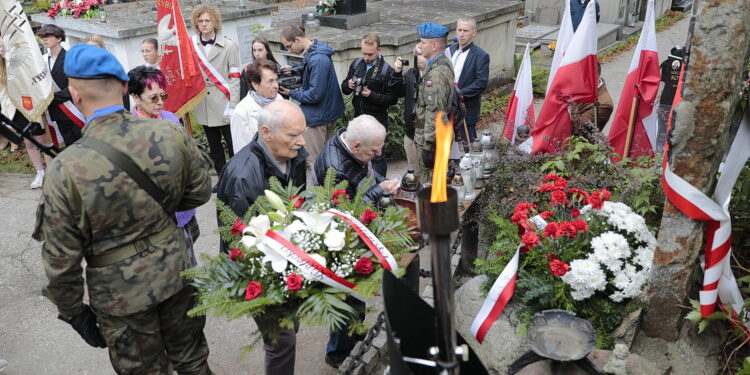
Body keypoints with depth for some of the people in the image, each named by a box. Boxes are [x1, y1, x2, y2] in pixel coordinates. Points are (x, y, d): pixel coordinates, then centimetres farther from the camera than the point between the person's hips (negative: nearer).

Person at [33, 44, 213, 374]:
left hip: (120, 291, -2)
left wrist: (72, 311, 2)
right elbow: (200, 191, -1)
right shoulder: (171, 133, -17)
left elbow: (61, 260, -14)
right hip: (176, 269, 3)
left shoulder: (65, 169, -23)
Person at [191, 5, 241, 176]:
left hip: (224, 105, -4)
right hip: (204, 106, 4)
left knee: (234, 148, 0)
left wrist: (233, 106, -12)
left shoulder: (229, 46, -3)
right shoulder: (192, 45, 5)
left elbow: (235, 78, -5)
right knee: (214, 149, 14)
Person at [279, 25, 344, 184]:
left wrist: (291, 93, -14)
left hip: (317, 117, -10)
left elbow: (315, 94, -26)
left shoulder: (317, 60, -26)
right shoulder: (316, 50, 4)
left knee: (314, 161, 0)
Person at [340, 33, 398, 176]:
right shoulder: (356, 63, 5)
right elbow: (344, 88, 13)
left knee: (378, 156, 4)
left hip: (377, 120, -6)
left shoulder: (386, 70, -12)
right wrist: (348, 85, -10)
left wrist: (372, 95, -23)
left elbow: (392, 99, -12)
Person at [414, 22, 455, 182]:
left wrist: (428, 145, -24)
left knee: (427, 181, 1)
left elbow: (434, 112, -26)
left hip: (430, 138, -10)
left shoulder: (436, 74, -24)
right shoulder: (444, 64, 9)